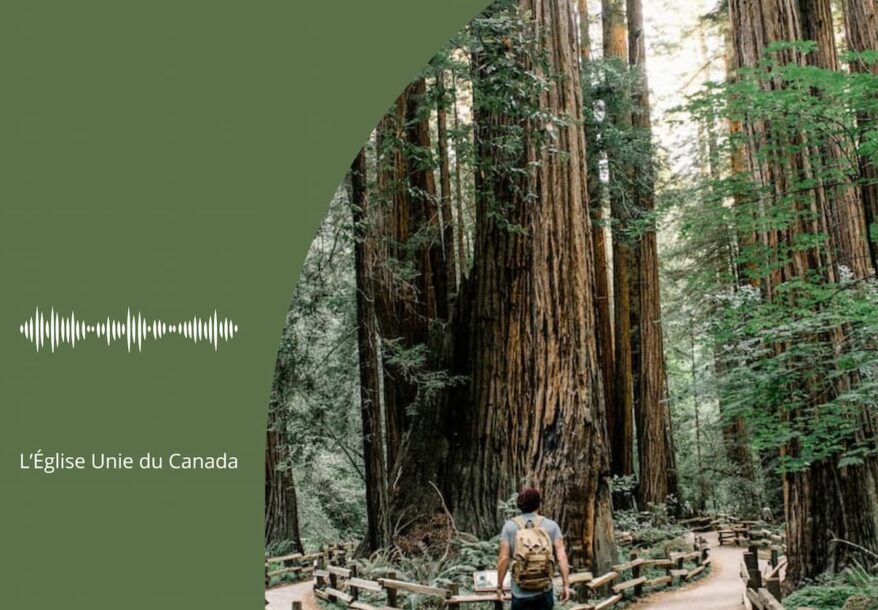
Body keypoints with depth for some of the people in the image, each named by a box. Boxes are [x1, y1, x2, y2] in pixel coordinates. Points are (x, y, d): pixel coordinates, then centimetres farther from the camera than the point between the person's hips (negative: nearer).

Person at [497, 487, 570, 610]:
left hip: (521, 592, -1)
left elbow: (503, 558, -6)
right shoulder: (551, 525, 0)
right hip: (545, 590, 1)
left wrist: (499, 585, 4)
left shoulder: (510, 526, -3)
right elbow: (561, 556, -5)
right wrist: (566, 585, 0)